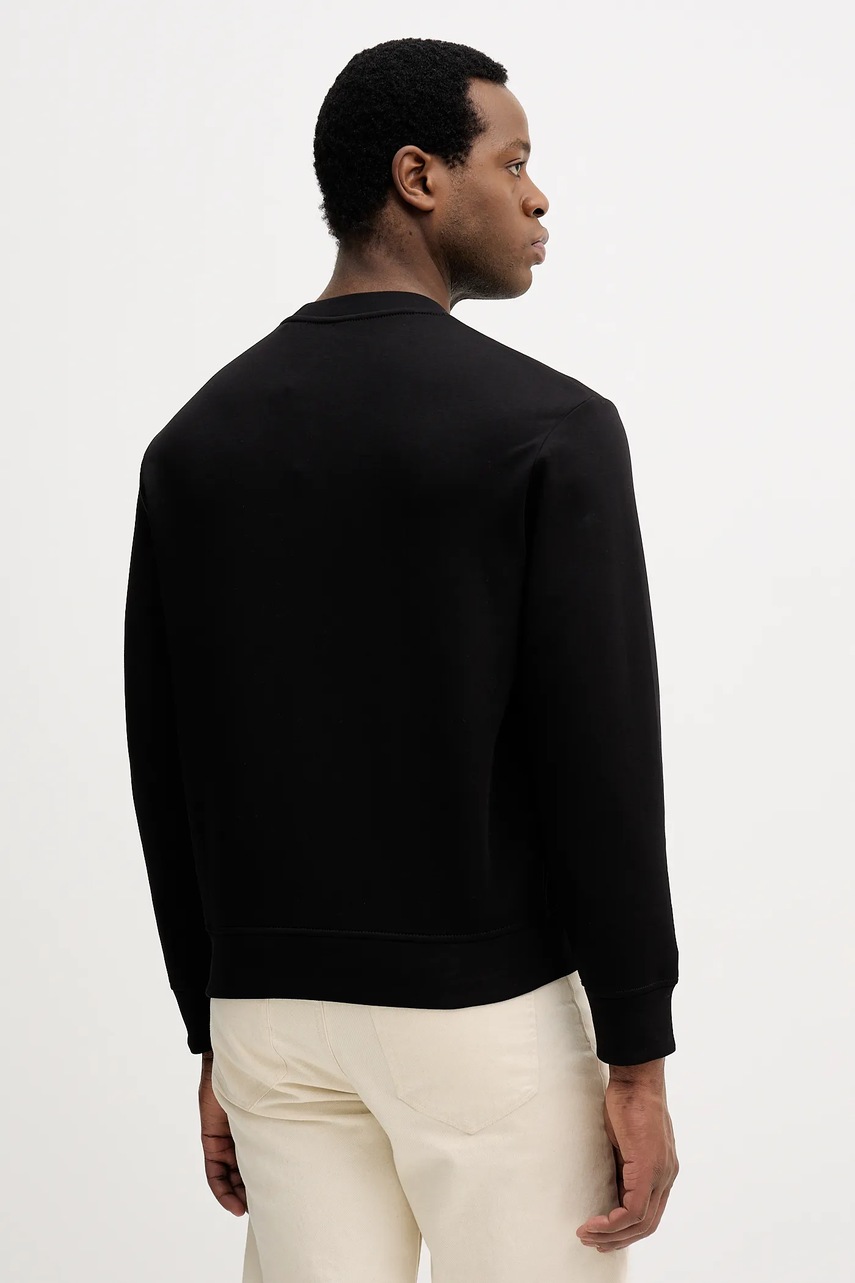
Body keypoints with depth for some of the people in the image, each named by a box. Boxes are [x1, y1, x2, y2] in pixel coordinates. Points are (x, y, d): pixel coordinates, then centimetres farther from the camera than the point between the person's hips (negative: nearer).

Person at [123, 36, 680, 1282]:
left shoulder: (195, 441, 4)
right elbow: (599, 754, -16)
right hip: (491, 1017, -5)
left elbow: (168, 772, 6)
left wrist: (218, 1040, 13)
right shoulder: (549, 425, -12)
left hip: (278, 1009, 5)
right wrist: (640, 1059, -9)